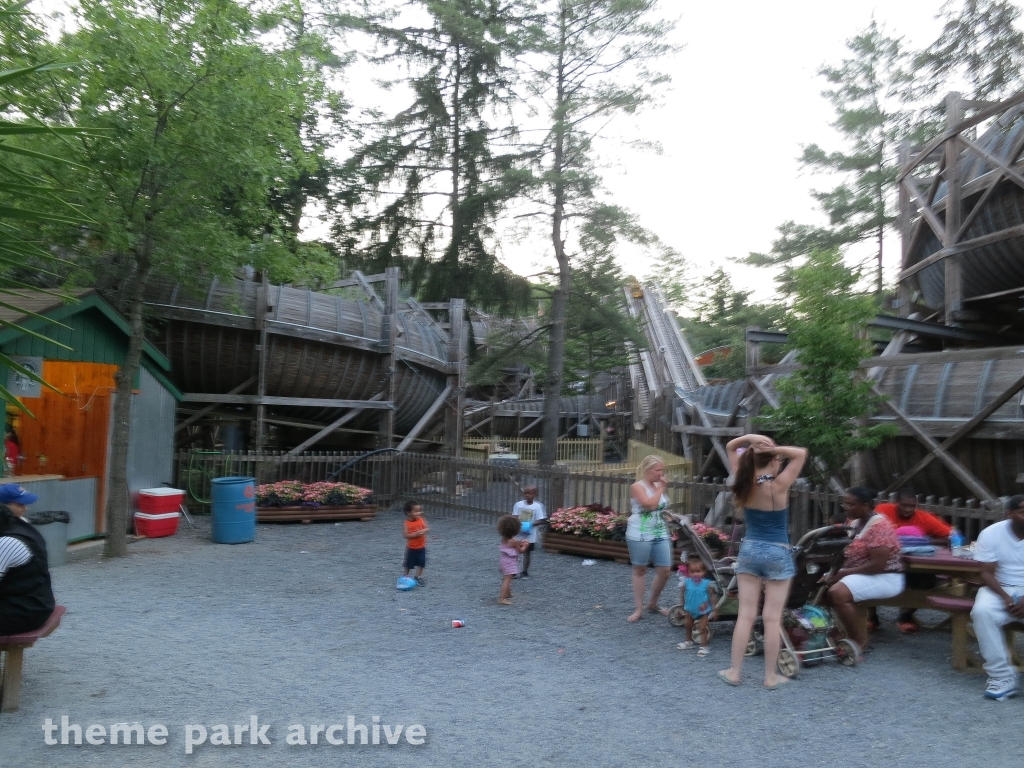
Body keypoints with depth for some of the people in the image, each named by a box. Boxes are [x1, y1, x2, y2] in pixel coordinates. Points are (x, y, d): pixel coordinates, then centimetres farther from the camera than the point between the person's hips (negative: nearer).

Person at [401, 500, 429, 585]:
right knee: (409, 564, 10)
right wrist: (416, 534, -31)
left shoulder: (421, 520, -5)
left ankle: (418, 577, 21)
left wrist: (424, 531, -25)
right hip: (411, 548, -3)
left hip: (421, 547, 4)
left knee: (421, 563, 6)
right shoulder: (406, 523, -18)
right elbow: (405, 535, -23)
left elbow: (428, 529, -2)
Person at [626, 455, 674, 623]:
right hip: (640, 535, -7)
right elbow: (649, 504, -23)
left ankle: (653, 604, 24)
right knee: (640, 570, 4)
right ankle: (638, 609, 12)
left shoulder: (657, 486, 13)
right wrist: (661, 488, -13)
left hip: (660, 534, 7)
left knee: (665, 571, 4)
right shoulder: (637, 486, -8)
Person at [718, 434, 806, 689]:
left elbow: (730, 447, 7)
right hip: (777, 553, -4)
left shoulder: (745, 483, -4)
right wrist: (775, 449, -14)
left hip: (749, 550, 4)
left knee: (745, 614, 8)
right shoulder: (779, 485, -15)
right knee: (772, 617, 4)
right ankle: (771, 676, 14)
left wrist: (749, 438, -11)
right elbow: (801, 453, -5)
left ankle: (734, 671, 14)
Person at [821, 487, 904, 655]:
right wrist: (834, 572, -8)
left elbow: (877, 565, -25)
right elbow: (847, 553, 11)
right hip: (854, 573, 10)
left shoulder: (879, 526, -20)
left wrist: (843, 573, -22)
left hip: (884, 577, -9)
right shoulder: (854, 522, 8)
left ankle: (860, 639, -11)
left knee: (837, 593, -28)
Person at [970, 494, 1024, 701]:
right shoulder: (991, 534, -6)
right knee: (982, 612, -31)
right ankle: (1002, 676, -23)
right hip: (1002, 589, 1)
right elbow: (987, 574, -6)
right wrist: (1006, 598, -21)